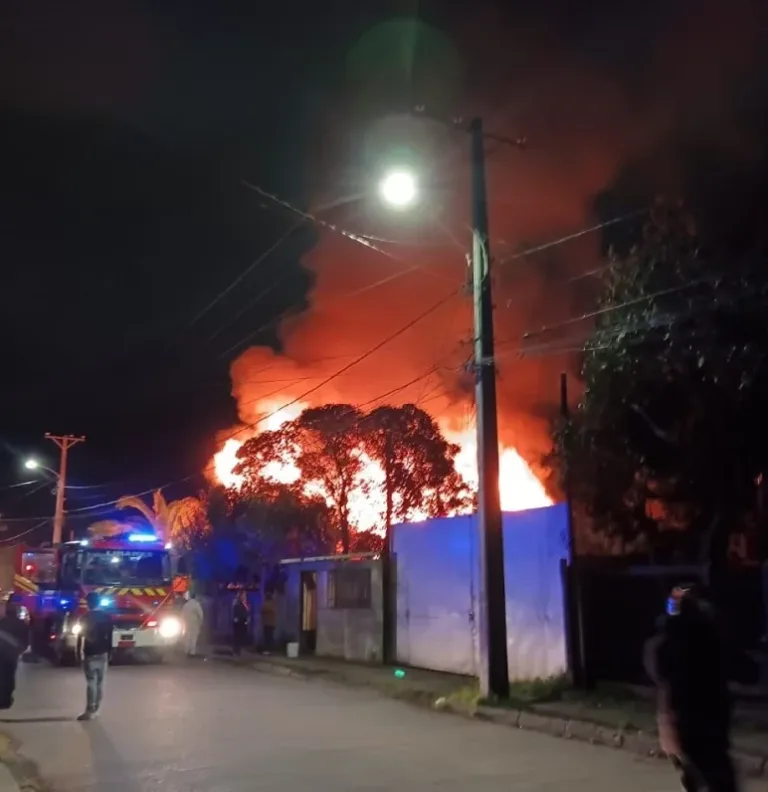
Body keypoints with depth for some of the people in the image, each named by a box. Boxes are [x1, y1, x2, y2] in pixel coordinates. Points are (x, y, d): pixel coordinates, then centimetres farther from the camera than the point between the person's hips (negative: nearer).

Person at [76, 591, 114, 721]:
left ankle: (90, 711, -8)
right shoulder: (107, 617, 4)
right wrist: (109, 653, 12)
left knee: (91, 683, -6)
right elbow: (109, 637, 6)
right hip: (103, 654, 4)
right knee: (100, 682, 9)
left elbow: (81, 637, -7)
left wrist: (79, 654, 0)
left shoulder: (86, 618, -8)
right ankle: (95, 709, 12)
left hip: (90, 655, -4)